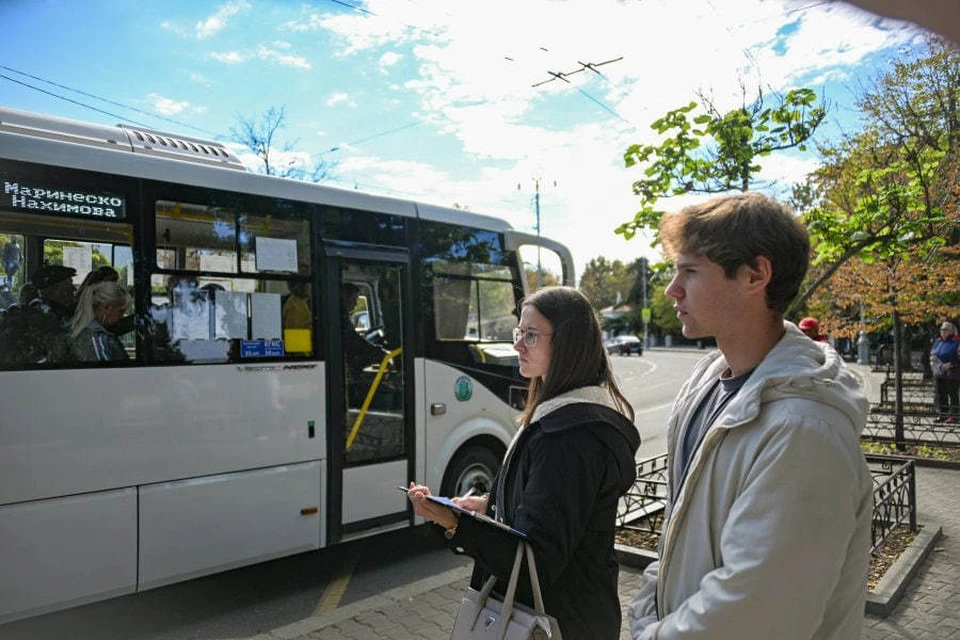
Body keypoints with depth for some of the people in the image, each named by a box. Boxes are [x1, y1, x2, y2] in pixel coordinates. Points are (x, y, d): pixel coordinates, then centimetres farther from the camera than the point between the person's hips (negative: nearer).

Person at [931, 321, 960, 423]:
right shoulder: (937, 341, 15)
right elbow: (932, 354, 24)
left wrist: (950, 364, -20)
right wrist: (932, 359, 3)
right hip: (939, 372, 7)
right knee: (940, 394, 8)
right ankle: (943, 415, 15)